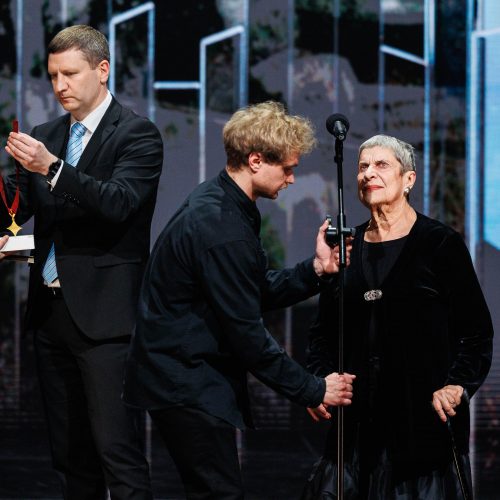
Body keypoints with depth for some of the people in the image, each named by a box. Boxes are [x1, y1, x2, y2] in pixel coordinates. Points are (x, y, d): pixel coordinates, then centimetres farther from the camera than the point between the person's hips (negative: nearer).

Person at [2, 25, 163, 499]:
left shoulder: (137, 135, -5)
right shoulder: (45, 136, 14)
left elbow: (119, 203, -19)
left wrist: (52, 168, -30)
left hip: (103, 313, -7)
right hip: (50, 310, 7)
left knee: (117, 450, -10)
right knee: (69, 454, 11)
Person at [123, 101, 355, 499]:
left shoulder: (217, 202, 8)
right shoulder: (222, 230, -24)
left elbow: (257, 294, 13)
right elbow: (246, 333, -22)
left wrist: (315, 270, -2)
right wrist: (313, 391, -14)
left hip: (188, 373, 11)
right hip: (187, 384, -11)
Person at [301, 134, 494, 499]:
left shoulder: (440, 243, -1)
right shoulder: (348, 247, 11)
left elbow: (477, 329, -1)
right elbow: (324, 329, 18)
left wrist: (457, 384, -15)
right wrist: (321, 380, 2)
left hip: (424, 411, -4)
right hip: (359, 417, 4)